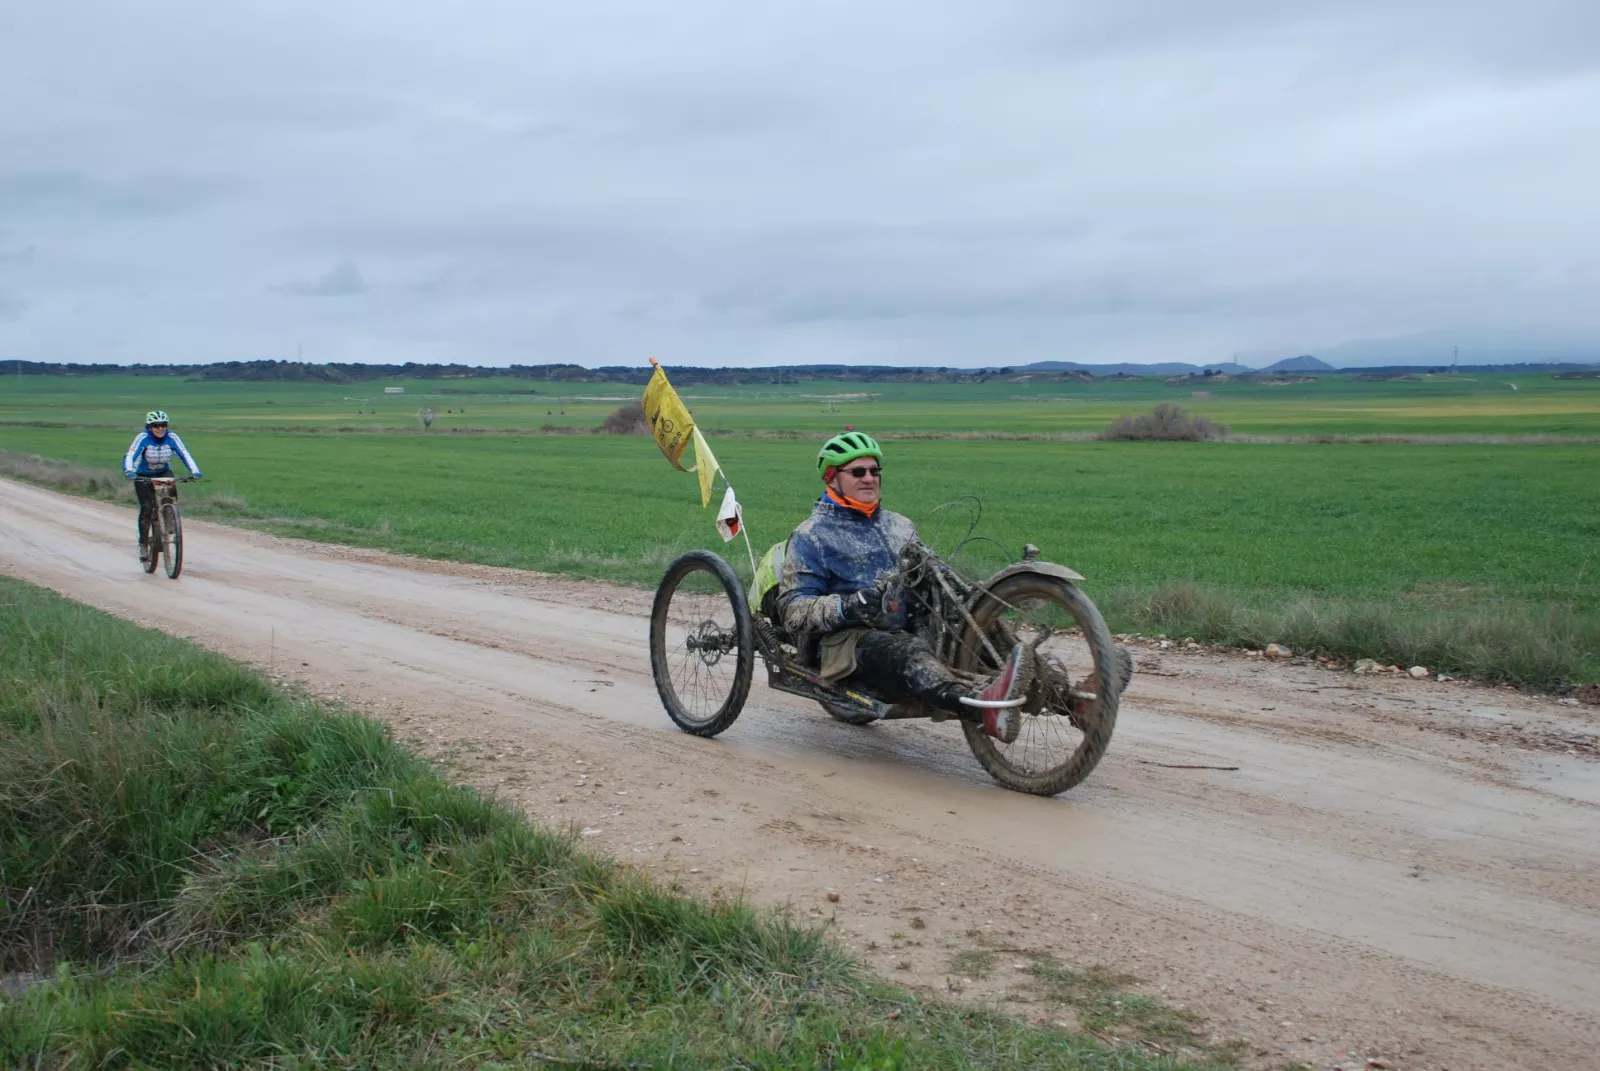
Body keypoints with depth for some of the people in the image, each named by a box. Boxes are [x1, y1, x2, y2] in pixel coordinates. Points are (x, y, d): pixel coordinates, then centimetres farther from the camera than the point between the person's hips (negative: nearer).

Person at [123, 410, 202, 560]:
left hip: (164, 473, 2)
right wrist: (129, 471, -52)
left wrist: (194, 471, -40)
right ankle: (143, 544, -1)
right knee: (146, 508, -13)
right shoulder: (143, 438, -23)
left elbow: (185, 455, -24)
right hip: (143, 476, -2)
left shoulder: (172, 438, -17)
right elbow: (129, 456, -32)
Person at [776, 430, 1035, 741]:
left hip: (905, 630, 7)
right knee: (910, 652, -40)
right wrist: (847, 607, -22)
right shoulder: (811, 536, 6)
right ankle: (984, 706, -68)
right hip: (847, 640, -7)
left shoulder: (899, 526, 25)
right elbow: (793, 610, -3)